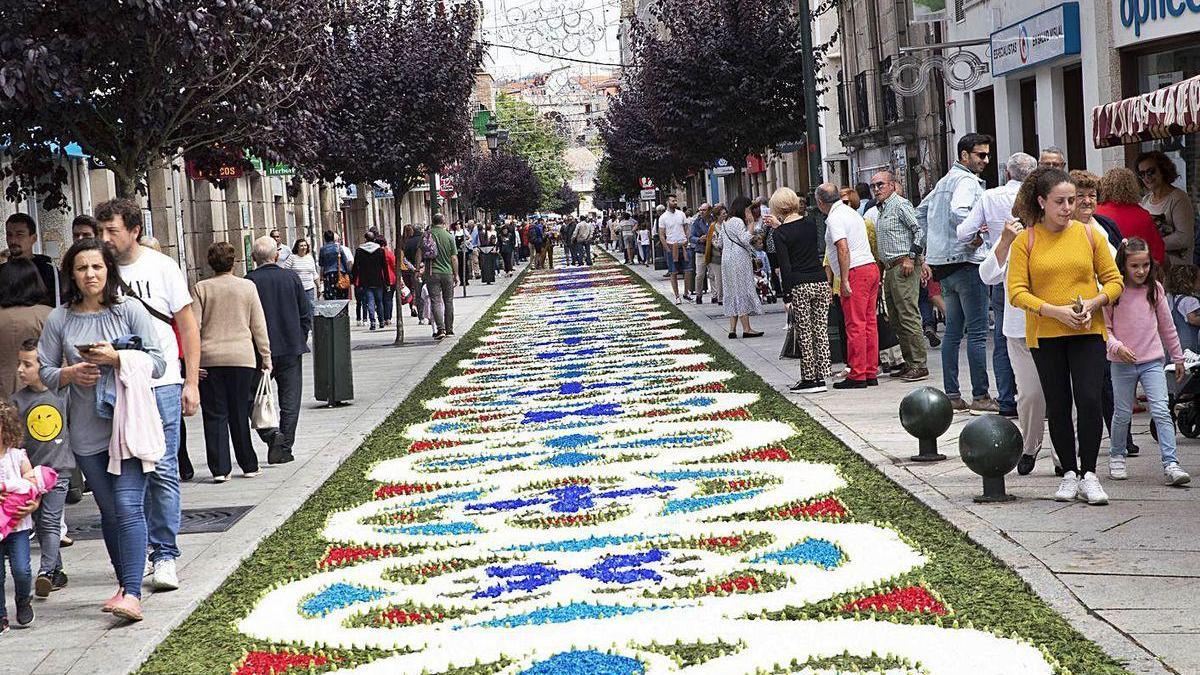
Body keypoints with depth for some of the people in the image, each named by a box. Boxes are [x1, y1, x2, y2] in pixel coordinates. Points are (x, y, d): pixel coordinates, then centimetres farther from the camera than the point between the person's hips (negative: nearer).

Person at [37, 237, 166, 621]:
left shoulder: (129, 309, -2)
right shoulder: (60, 319, 4)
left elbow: (158, 362, -4)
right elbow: (45, 372, 9)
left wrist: (117, 358, -17)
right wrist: (71, 374, -11)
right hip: (88, 431, 3)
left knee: (128, 506, -13)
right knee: (109, 511, 10)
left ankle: (132, 594, -17)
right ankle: (125, 583, 23)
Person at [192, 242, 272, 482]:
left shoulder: (201, 288, 0)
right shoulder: (247, 287, 3)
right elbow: (259, 325, 5)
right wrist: (265, 356, 11)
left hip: (209, 358, -1)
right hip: (242, 358, 1)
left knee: (214, 414, 4)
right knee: (240, 414, 9)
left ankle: (219, 468, 0)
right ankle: (249, 466, 15)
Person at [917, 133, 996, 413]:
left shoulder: (944, 181, 19)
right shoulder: (967, 181, -10)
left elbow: (921, 212, 28)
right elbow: (958, 211, -28)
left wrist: (934, 241, 23)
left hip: (944, 265, 9)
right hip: (966, 261, -9)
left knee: (953, 331, 11)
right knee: (977, 332, -7)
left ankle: (951, 395, 12)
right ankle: (980, 397, -7)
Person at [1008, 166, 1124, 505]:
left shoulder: (1088, 234, 4)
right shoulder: (1026, 241, -1)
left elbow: (1114, 280, 7)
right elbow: (1017, 292, -7)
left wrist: (1093, 303, -12)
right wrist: (1055, 311, -19)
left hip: (1088, 332, 0)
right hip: (1045, 335, 0)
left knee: (1089, 400, -10)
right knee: (1058, 406, 6)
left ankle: (1089, 474, 0)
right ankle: (1069, 473, 17)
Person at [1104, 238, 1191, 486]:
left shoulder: (1155, 289, 3)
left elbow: (1167, 325, 12)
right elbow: (1104, 327, -2)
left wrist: (1177, 357, 18)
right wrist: (1116, 346, -20)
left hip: (1152, 361, 1)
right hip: (1122, 363, -1)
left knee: (1161, 411, -10)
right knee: (1122, 414, 8)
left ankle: (1171, 465, -13)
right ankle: (1116, 457, 29)